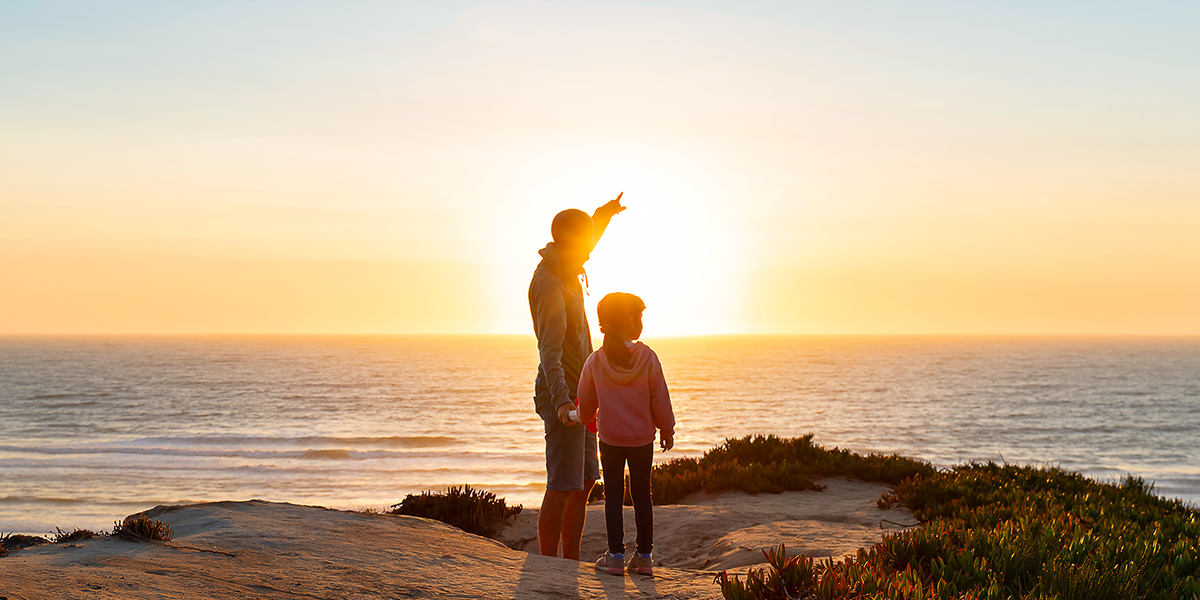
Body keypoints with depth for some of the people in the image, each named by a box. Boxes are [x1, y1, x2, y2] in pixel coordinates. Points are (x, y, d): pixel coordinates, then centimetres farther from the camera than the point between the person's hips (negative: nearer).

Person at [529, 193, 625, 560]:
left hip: (578, 396, 10)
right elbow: (549, 353, -30)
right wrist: (561, 401, -41)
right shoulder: (550, 286, -20)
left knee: (585, 483, 12)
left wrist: (604, 215, 42)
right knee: (562, 488, -9)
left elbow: (583, 250, 37)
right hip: (563, 396, -10)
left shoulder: (564, 269, 9)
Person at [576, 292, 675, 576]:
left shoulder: (595, 361, -7)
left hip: (610, 438, 0)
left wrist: (583, 419, 28)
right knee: (642, 493, 11)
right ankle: (644, 555, 12)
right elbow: (659, 398, -5)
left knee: (613, 494, 8)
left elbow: (586, 401, 6)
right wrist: (667, 429, 9)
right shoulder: (647, 357, -11)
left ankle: (616, 555, 4)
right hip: (642, 437, 0)